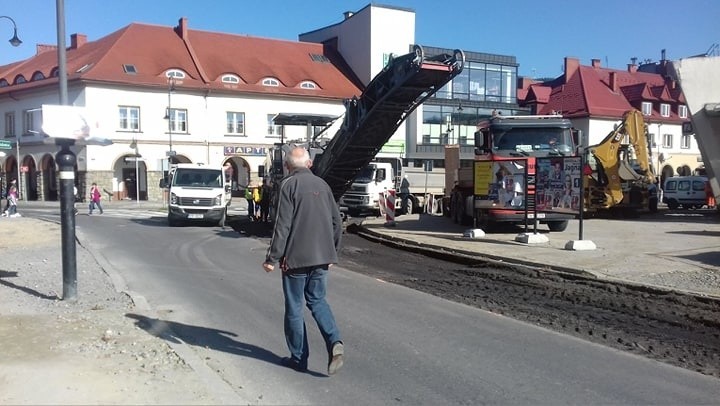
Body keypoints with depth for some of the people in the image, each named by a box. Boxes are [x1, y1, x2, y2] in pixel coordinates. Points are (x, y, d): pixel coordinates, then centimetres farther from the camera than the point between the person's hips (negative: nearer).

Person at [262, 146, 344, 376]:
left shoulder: (289, 185, -8)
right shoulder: (322, 185, 10)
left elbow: (282, 225, -14)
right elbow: (336, 222, 12)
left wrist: (272, 258, -9)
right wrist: (333, 253, 21)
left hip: (296, 258, -5)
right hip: (322, 257, 5)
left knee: (294, 307, 8)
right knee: (317, 301, 18)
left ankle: (299, 358, 15)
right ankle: (334, 342, -1)